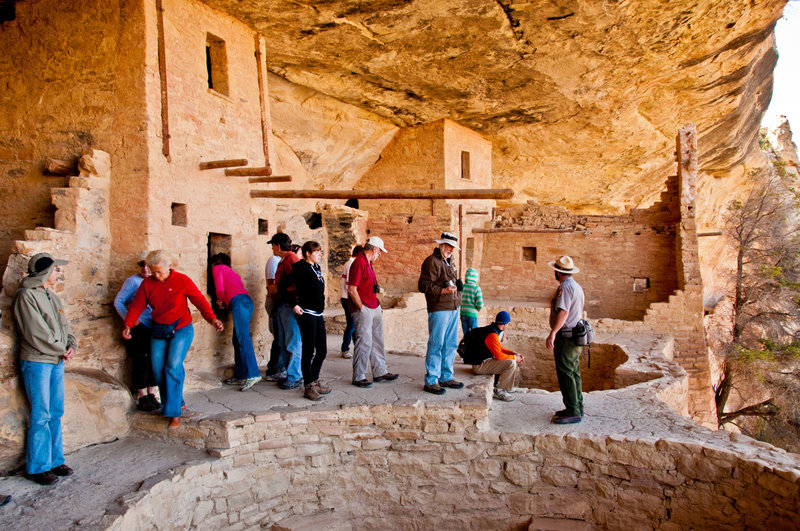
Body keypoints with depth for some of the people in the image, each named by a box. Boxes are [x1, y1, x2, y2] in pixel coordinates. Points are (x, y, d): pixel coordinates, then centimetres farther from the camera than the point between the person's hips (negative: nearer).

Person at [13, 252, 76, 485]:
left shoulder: (53, 297, 15)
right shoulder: (26, 295, -11)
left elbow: (65, 326, 16)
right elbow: (37, 333, -16)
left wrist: (71, 346, -3)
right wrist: (62, 350, -9)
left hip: (57, 361, 8)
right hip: (36, 362, -8)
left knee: (56, 413, 11)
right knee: (41, 416, -2)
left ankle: (54, 460, 21)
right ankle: (37, 467, 9)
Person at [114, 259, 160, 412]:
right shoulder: (132, 281, -2)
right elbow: (118, 301, -3)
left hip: (155, 327, 4)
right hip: (139, 327, -4)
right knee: (140, 361, 0)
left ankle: (151, 394, 18)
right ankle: (142, 397, 10)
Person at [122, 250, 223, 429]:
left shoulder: (182, 281, -8)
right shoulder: (147, 284, 3)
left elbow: (200, 301, -9)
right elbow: (137, 306, 3)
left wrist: (212, 319, -22)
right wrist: (128, 325, -12)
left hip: (181, 330, -5)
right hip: (158, 331, 5)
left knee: (173, 367, -15)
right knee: (158, 369, 3)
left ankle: (174, 413, -7)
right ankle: (177, 402, 23)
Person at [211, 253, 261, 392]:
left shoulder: (217, 268, 14)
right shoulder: (231, 272, 36)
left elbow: (220, 289, 2)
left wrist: (220, 301, 21)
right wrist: (224, 303, 30)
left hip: (238, 301, -8)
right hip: (247, 301, 8)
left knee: (243, 339, -15)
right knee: (237, 339, 9)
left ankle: (252, 375, -22)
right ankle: (240, 376, 8)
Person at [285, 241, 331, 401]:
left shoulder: (316, 268, 13)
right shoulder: (301, 268, -11)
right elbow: (283, 286, -16)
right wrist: (294, 305, -15)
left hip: (318, 314, 8)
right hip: (306, 314, -8)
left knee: (322, 351, 13)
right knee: (308, 352, -1)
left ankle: (314, 381, 28)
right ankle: (309, 387, 9)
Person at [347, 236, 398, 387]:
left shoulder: (368, 263, 17)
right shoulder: (359, 263, -15)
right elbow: (352, 290, -18)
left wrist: (377, 304, 18)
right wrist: (362, 309, -15)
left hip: (374, 308, 10)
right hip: (363, 309, -10)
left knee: (377, 340, 14)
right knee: (364, 342, -6)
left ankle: (379, 372, 25)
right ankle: (358, 377, 5)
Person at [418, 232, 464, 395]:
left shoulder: (451, 261, 20)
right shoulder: (431, 261, -8)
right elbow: (423, 285, -14)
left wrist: (457, 286, 13)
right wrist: (443, 291, -21)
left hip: (454, 308, 9)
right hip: (439, 309, -9)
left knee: (451, 344, 13)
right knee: (436, 345, -6)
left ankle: (446, 377, 24)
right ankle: (431, 381, 2)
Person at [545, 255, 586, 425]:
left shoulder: (565, 287, -16)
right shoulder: (577, 287, 16)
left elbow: (563, 312, -28)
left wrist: (553, 333, -35)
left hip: (565, 336, -10)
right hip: (575, 334, 10)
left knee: (565, 374, -7)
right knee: (574, 373, 15)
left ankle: (572, 412, -4)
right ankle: (577, 408, 23)